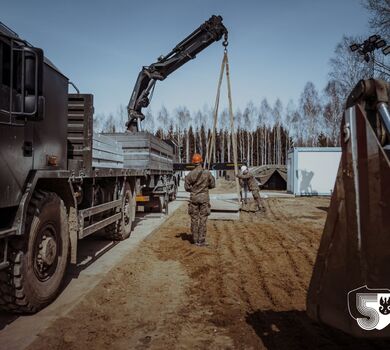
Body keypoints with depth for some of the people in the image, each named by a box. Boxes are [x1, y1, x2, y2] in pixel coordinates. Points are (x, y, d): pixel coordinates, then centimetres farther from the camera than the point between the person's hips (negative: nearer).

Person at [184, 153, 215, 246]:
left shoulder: (190, 174, -6)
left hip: (194, 198, 1)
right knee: (203, 219, 3)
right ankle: (201, 241, 4)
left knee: (194, 219, 11)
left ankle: (195, 239, 17)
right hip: (204, 197, -1)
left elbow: (187, 187, -3)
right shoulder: (207, 173, -8)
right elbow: (212, 185, 1)